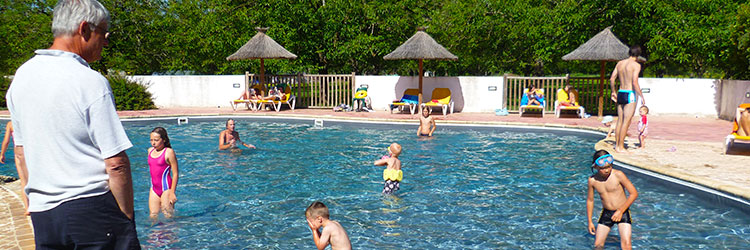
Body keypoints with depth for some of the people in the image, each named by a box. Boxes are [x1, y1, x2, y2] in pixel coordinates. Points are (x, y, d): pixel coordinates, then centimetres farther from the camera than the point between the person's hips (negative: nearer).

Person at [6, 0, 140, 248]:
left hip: (42, 214, 7)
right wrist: (127, 216, -7)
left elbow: (21, 152, 16)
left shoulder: (22, 76, 7)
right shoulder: (90, 81, -15)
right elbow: (116, 164, -17)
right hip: (92, 207, -7)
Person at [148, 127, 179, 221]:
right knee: (153, 216, 6)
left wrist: (172, 192, -15)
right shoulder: (150, 150, 8)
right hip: (154, 189, 6)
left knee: (168, 215, -1)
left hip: (166, 188, -6)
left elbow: (175, 173, -12)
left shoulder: (169, 152, -12)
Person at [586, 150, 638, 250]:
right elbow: (590, 200, 8)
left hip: (622, 212, -3)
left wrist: (620, 211, -15)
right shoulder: (592, 180, -6)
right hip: (606, 213, 3)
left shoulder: (618, 175, -16)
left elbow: (634, 193, -12)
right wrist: (590, 221, 7)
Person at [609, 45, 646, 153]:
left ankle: (617, 145, 18)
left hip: (620, 93, 6)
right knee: (626, 121, -3)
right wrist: (641, 96, -10)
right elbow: (634, 82, -17)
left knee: (620, 120, 13)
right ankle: (621, 147, -2)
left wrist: (613, 91, 23)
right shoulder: (636, 65, -9)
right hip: (630, 94, -6)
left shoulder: (620, 63, 10)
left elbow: (612, 79, 10)